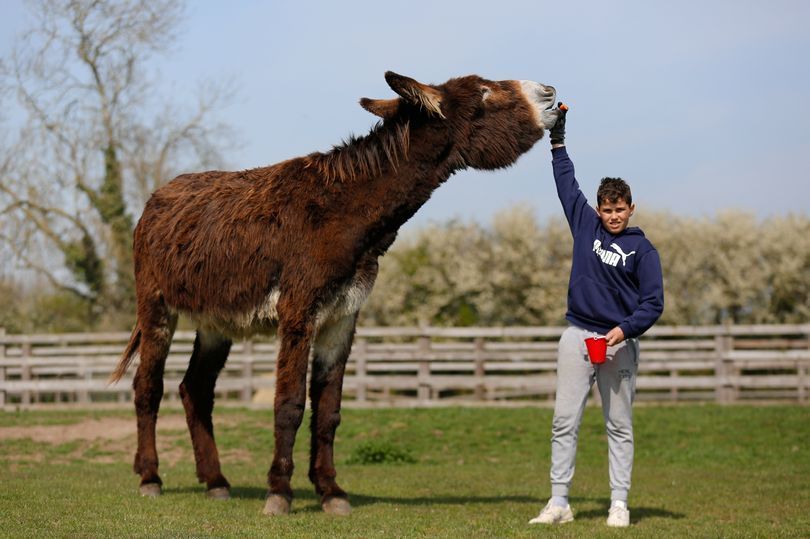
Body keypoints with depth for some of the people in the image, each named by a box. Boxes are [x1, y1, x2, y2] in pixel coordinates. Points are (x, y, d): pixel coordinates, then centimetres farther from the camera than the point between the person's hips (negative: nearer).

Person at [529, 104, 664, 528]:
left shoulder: (642, 249, 0)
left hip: (619, 342, -2)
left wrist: (625, 329, -18)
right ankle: (559, 502, -1)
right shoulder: (586, 225, 8)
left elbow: (653, 302, -4)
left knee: (619, 427, 3)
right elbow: (567, 183, 18)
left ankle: (619, 504, 6)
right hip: (577, 336, 3)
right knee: (564, 422, -2)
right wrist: (558, 139, 20)